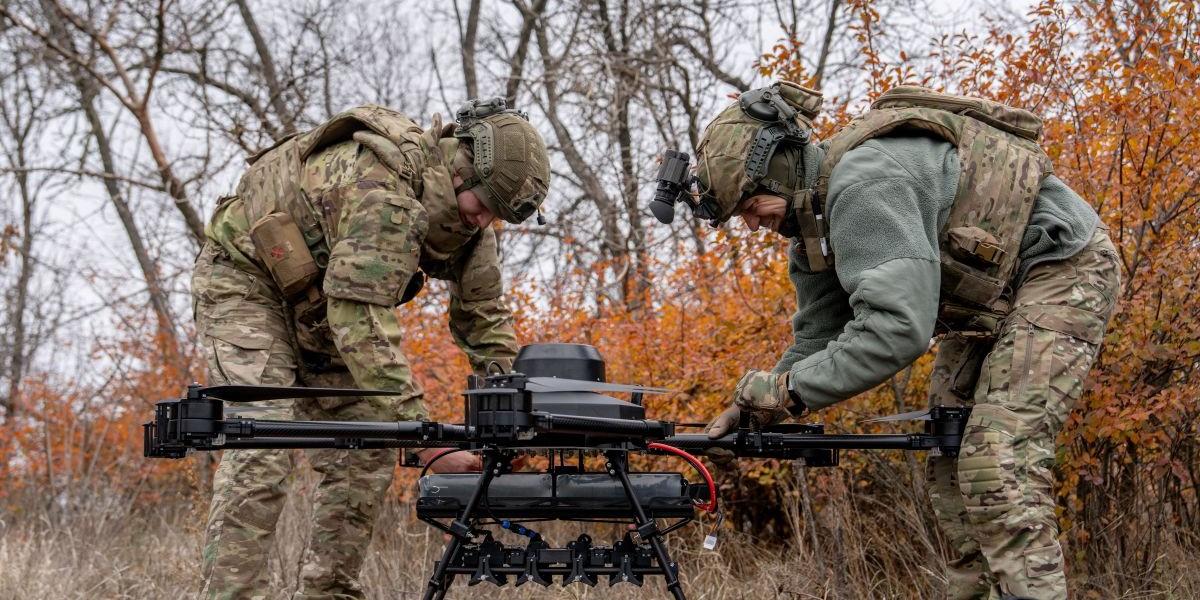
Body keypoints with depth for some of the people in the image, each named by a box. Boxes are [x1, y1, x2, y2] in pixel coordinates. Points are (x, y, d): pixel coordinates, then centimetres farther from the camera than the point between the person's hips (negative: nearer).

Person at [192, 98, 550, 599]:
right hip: (245, 279, -8)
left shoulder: (467, 215, -10)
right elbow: (363, 323, -42)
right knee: (261, 448, -23)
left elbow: (483, 316, 0)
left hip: (324, 302, 8)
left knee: (367, 450, -1)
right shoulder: (382, 190, -38)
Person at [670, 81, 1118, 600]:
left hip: (1063, 266, -11)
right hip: (989, 300, 11)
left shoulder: (862, 183, -30)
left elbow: (897, 327, -37)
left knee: (997, 467, -20)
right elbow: (819, 333, 7)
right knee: (949, 464, 8)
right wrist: (753, 406, -6)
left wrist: (787, 390, -31)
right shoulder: (812, 213, 2)